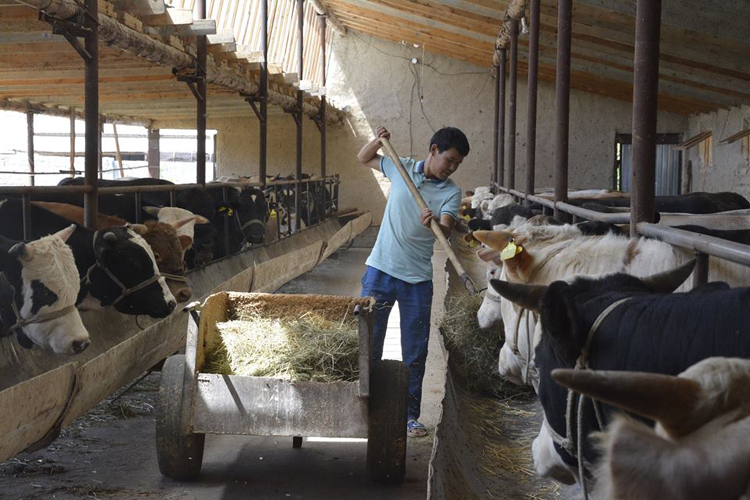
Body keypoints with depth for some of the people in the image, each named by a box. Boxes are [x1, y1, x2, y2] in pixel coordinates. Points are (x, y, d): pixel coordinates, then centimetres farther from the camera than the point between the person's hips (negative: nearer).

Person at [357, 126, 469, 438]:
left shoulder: (451, 193, -3)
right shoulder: (401, 168, 2)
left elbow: (446, 232, -18)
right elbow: (363, 159, 16)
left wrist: (435, 223, -41)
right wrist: (378, 141, -4)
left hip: (418, 279, 0)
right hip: (380, 270, 1)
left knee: (415, 352, 5)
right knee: (368, 343, 6)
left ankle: (410, 415, 19)